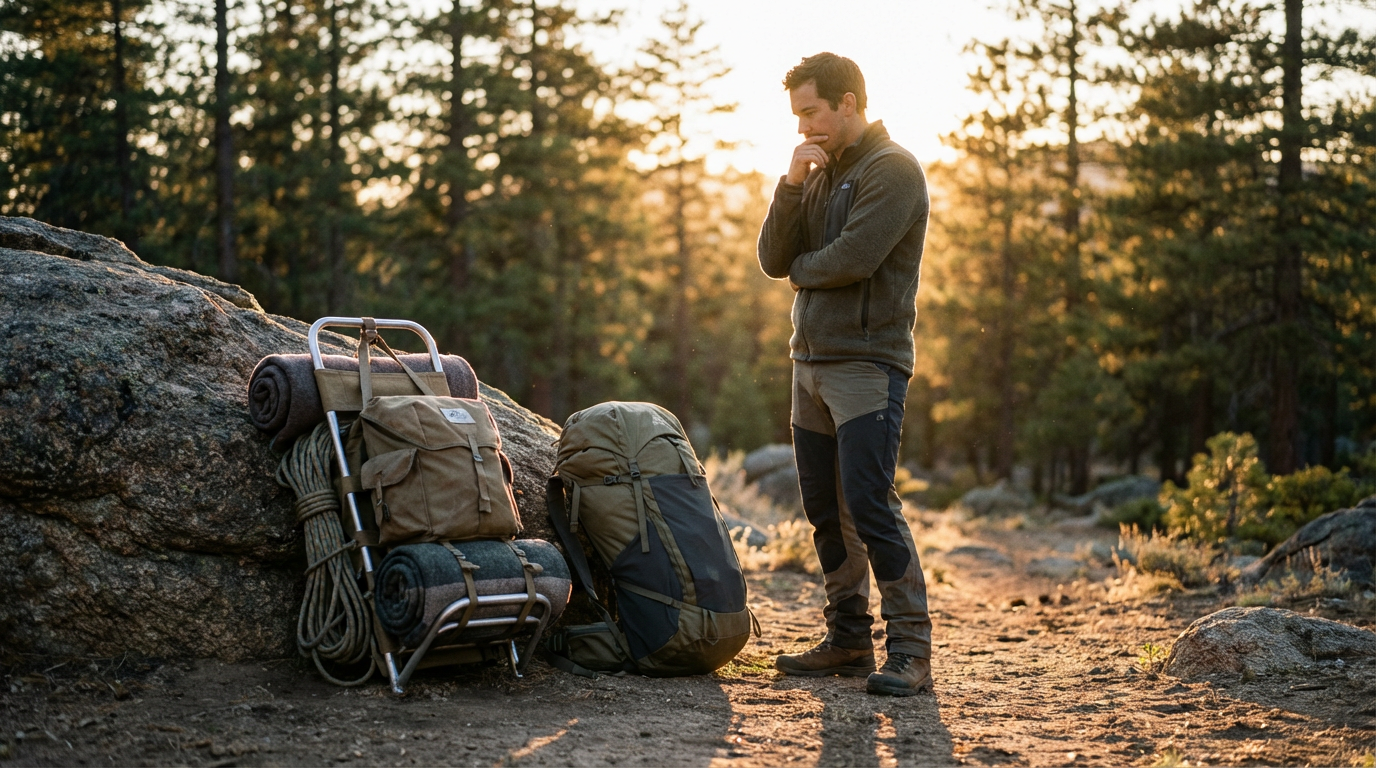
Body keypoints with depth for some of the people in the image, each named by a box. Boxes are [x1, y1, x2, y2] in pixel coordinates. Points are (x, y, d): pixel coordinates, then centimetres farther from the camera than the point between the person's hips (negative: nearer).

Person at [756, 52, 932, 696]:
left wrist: (799, 268, 0)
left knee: (869, 505, -14)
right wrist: (792, 184, -4)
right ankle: (848, 640, 19)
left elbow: (852, 259, -19)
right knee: (826, 512, 10)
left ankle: (910, 648, -10)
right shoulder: (819, 175, 17)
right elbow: (774, 260, 8)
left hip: (868, 364, -8)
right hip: (811, 362, 8)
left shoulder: (892, 170, -8)